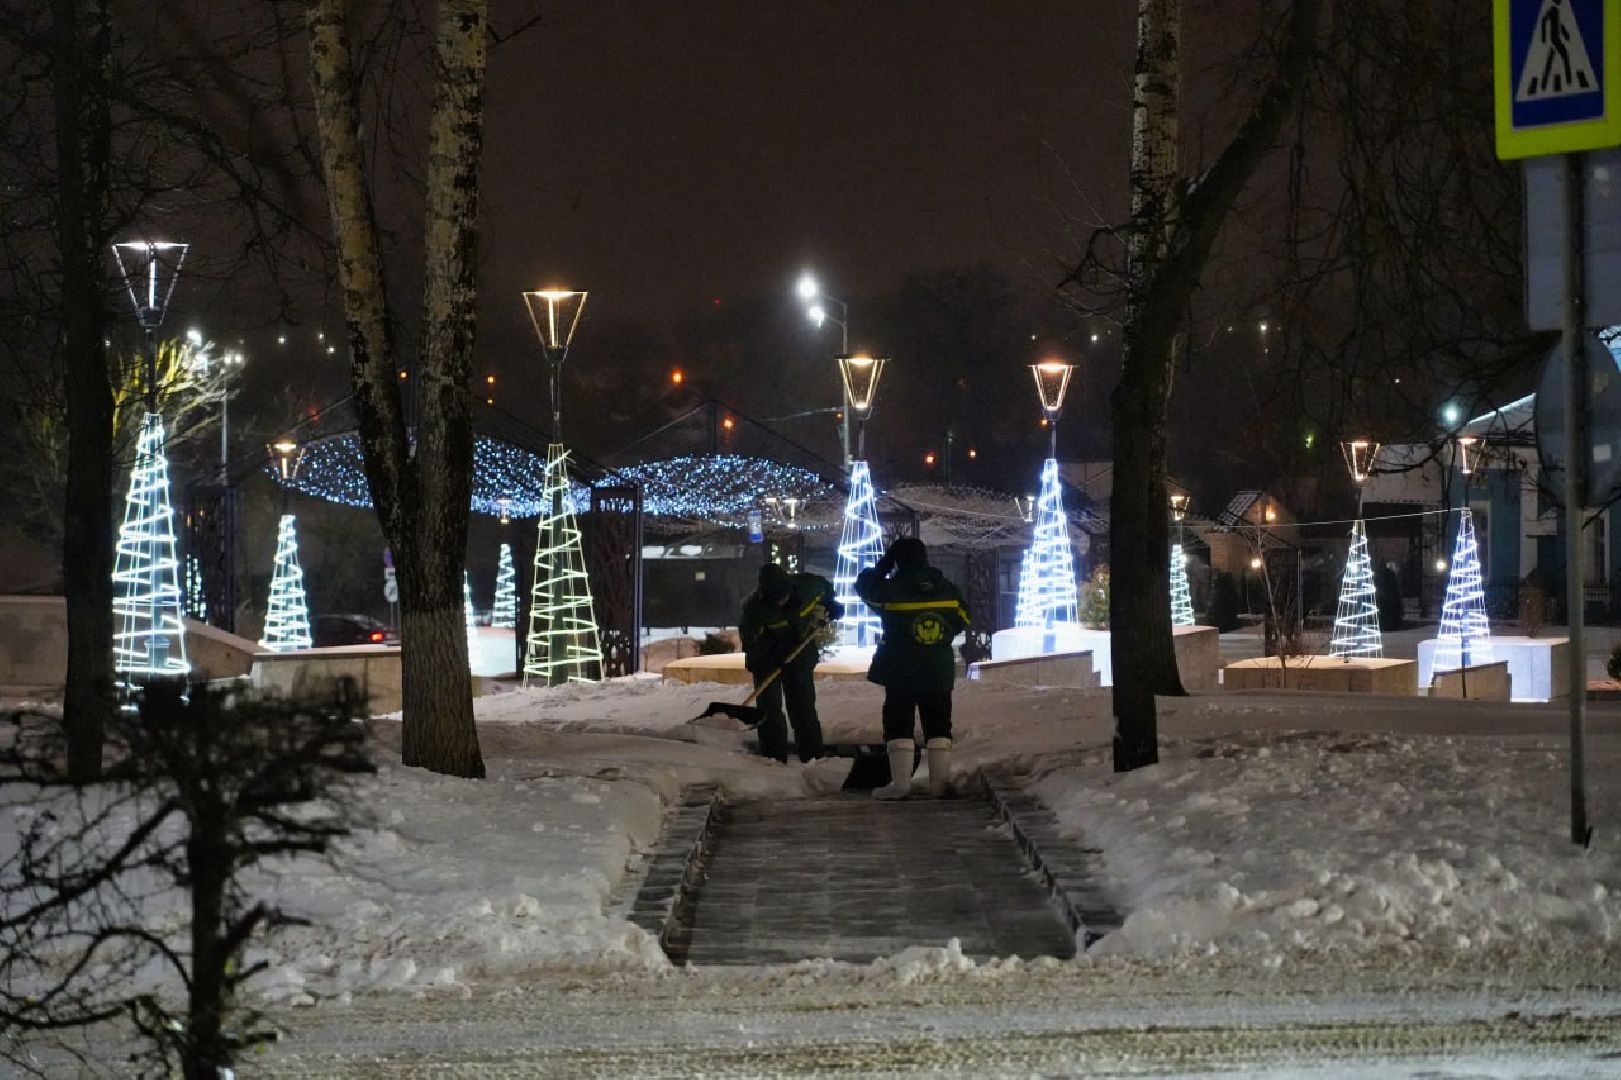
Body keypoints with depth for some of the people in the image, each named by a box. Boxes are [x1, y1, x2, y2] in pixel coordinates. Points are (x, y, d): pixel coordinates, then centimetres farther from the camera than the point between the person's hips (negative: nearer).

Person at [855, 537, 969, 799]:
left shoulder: (890, 590, -12)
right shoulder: (947, 589, 0)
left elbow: (864, 585, 5)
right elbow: (962, 621, 10)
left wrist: (883, 566, 15)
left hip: (901, 671, -3)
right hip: (939, 670, 3)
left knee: (898, 725, 1)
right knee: (938, 725, 10)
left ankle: (900, 782, -7)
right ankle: (941, 780, 7)